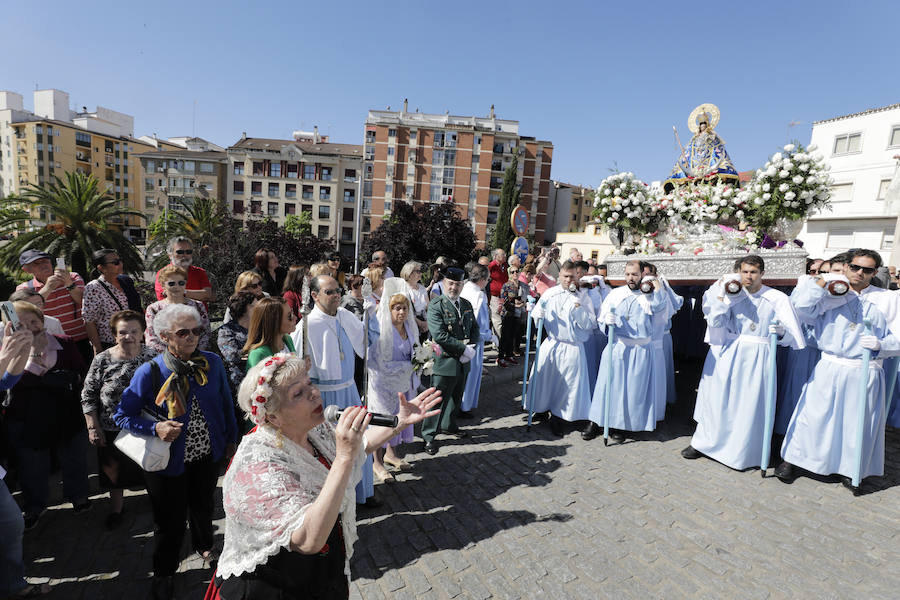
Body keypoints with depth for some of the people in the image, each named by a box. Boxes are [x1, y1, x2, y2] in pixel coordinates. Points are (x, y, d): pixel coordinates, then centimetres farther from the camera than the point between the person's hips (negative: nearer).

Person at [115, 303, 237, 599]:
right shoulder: (149, 372, -19)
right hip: (168, 460, -2)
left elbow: (226, 403, 0)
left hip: (208, 455, 3)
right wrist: (155, 428, -26)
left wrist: (230, 439, 7)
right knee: (170, 520, 15)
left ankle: (204, 545, 58)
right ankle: (163, 574, 45)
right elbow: (123, 415, -9)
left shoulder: (212, 362, -12)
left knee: (203, 506, 27)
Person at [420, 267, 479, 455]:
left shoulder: (467, 304, 9)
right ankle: (429, 435, 17)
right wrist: (464, 347, -20)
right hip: (444, 361, -7)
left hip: (463, 362, 7)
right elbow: (439, 336, -23)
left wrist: (471, 347, -6)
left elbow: (475, 328, 13)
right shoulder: (436, 305, -14)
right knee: (438, 400, 0)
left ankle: (449, 426, 43)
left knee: (456, 397, 22)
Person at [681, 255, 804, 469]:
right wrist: (723, 296, -10)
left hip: (757, 357, -1)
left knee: (749, 403, 2)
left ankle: (741, 453, 19)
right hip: (729, 354, 1)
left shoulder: (777, 299, 1)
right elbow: (715, 323, -4)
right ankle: (703, 442, 19)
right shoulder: (733, 295, 5)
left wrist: (781, 331, -23)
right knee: (718, 398, 6)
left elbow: (790, 336, -1)